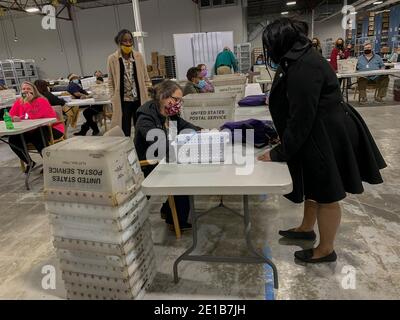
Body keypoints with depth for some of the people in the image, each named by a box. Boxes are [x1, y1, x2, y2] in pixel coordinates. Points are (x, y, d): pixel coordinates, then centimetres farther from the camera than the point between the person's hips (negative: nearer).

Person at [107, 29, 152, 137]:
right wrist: (114, 101, -3)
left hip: (139, 100, 2)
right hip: (123, 101, -1)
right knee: (125, 132, 1)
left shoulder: (138, 56, 4)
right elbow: (111, 83, 3)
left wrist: (149, 97, 3)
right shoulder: (112, 59, -1)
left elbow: (146, 79, 8)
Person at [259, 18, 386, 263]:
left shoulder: (303, 67, -25)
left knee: (326, 194, 6)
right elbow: (298, 111, 15)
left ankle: (326, 250, 26)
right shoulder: (301, 60, 8)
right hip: (319, 132, 10)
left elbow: (301, 117, -25)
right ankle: (307, 228, 44)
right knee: (314, 186, 23)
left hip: (327, 136, -10)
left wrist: (279, 153, -17)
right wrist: (284, 140, 16)